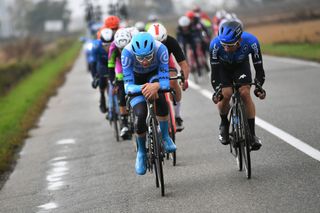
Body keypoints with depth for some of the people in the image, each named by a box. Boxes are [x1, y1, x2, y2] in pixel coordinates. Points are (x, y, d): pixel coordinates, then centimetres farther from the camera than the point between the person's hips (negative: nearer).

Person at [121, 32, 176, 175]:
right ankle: (141, 151, 7)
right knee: (140, 115, -19)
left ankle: (165, 136, -13)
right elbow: (128, 85, -35)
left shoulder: (160, 49, -37)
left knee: (159, 96, -34)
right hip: (136, 79, 0)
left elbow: (165, 81, -36)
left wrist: (156, 86, -59)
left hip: (154, 75, 0)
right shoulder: (127, 52, -37)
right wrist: (142, 89, -56)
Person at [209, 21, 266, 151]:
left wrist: (259, 87, -38)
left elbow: (258, 66, -28)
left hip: (241, 65, 0)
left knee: (245, 93, -19)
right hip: (223, 67, 0)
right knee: (225, 95, -19)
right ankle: (224, 124, 10)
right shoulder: (215, 44, -38)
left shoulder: (251, 41, -37)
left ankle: (252, 133, -10)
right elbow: (214, 70, -30)